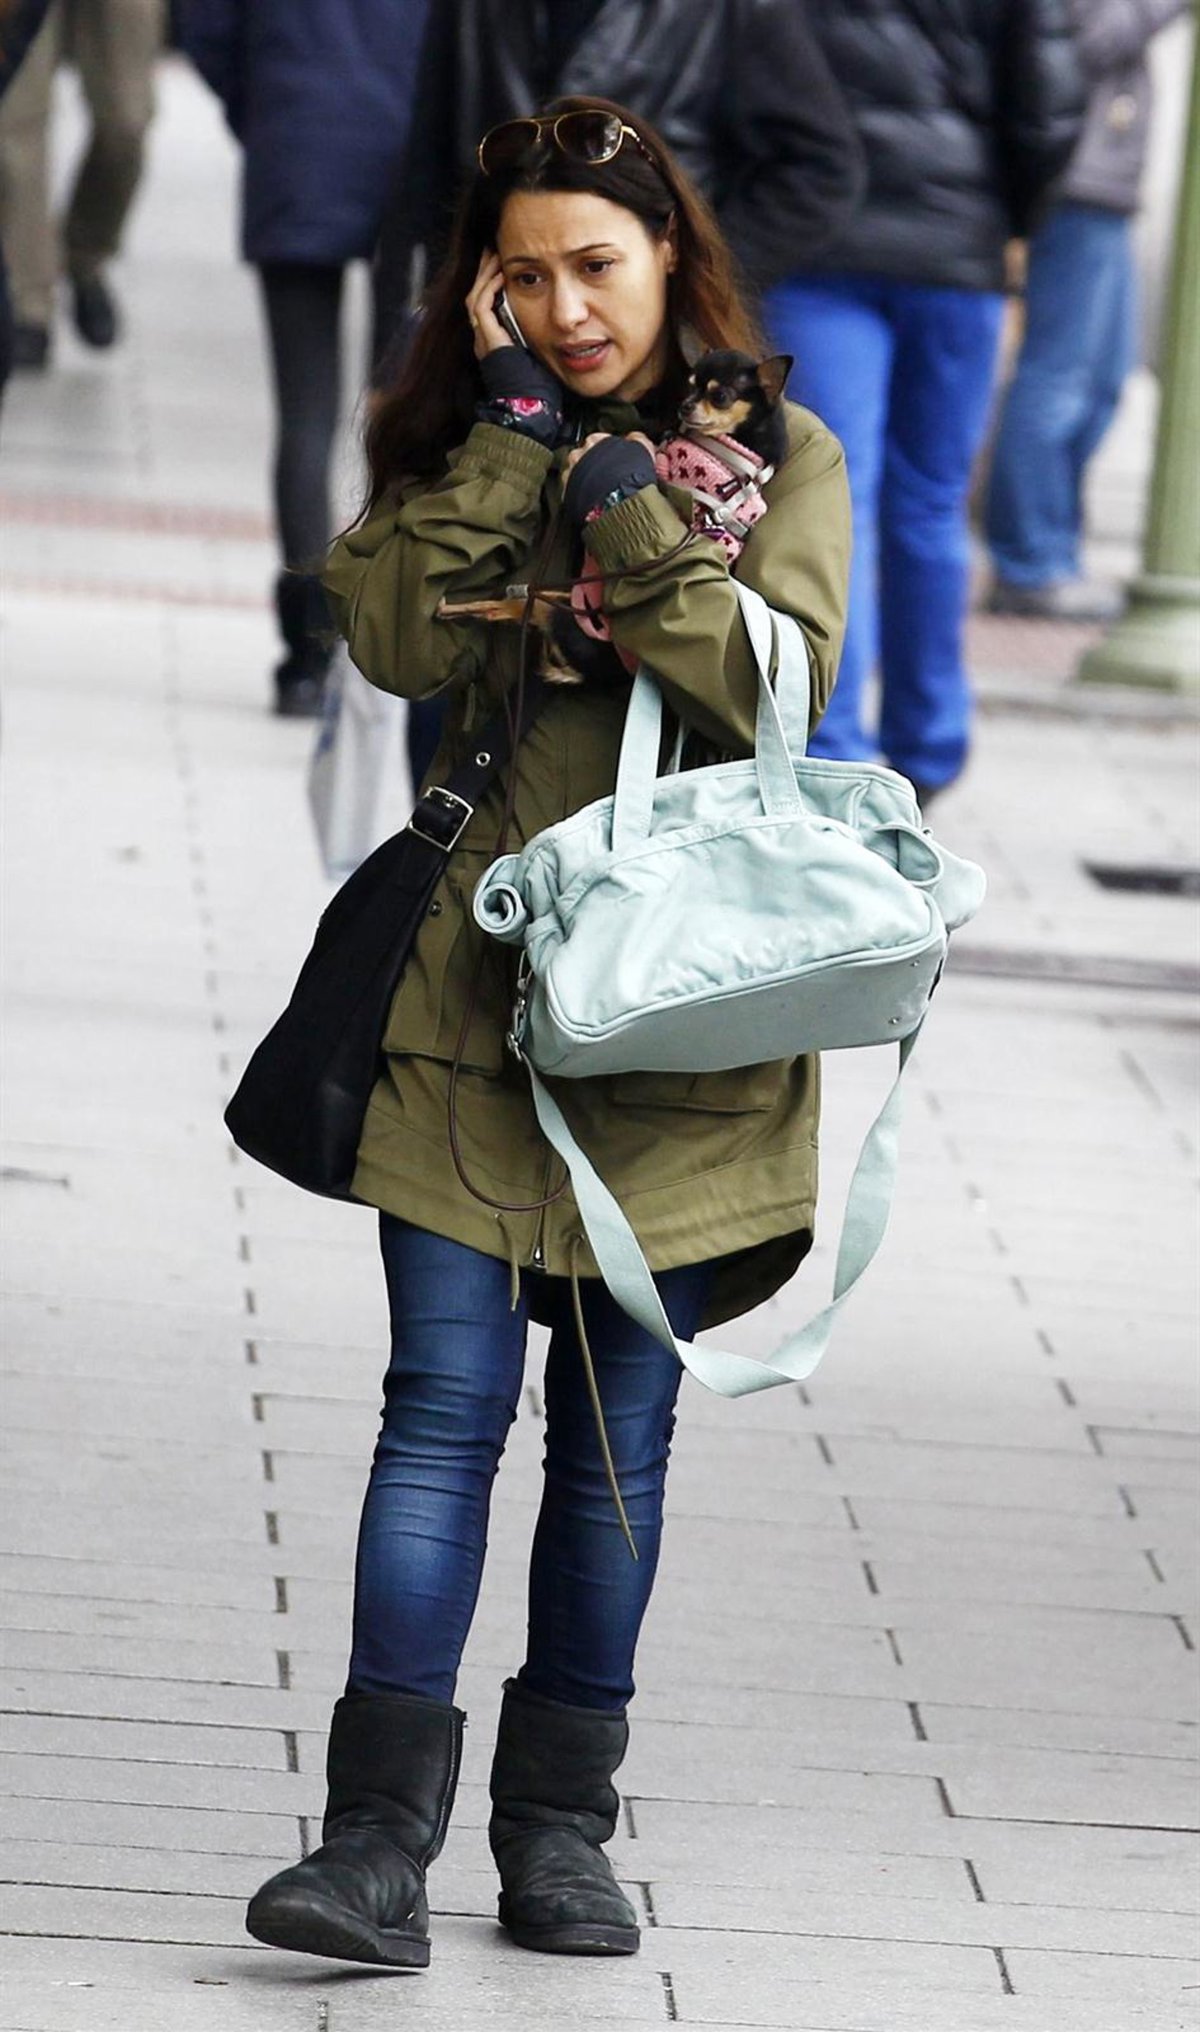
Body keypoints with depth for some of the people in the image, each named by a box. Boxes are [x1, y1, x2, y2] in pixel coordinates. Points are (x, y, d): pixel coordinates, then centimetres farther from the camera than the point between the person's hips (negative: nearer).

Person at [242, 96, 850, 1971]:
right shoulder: (462, 442, 9)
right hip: (475, 993, 0)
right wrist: (514, 428, -9)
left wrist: (628, 512, -16)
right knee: (446, 1404, -7)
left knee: (620, 1429, 6)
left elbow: (771, 688, -10)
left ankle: (562, 1823, 17)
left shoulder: (778, 457, 4)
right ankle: (382, 1840, -10)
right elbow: (401, 639, -9)